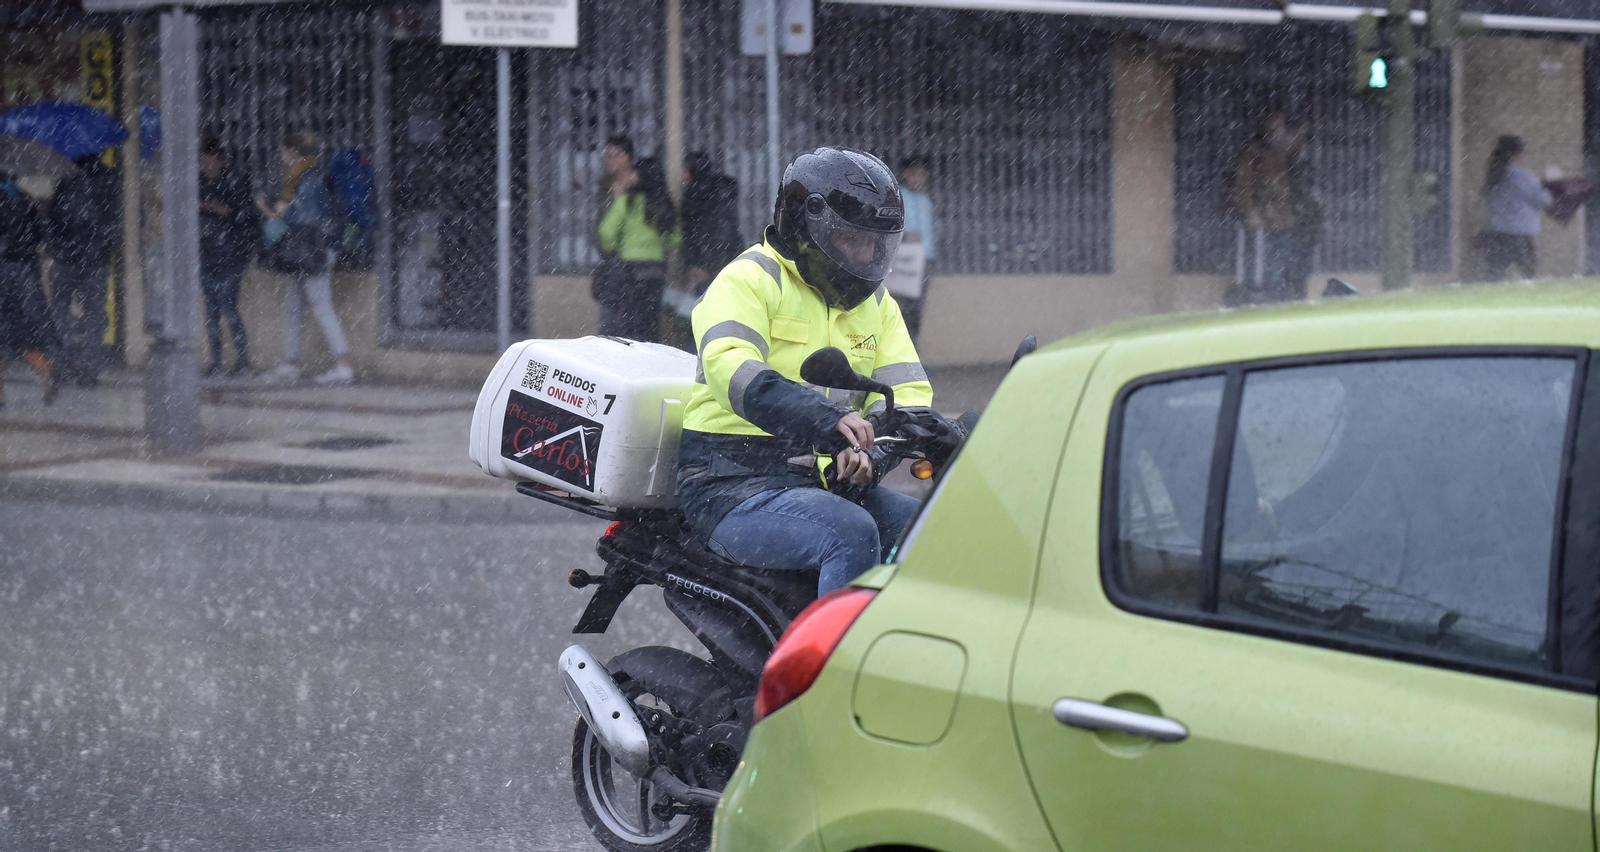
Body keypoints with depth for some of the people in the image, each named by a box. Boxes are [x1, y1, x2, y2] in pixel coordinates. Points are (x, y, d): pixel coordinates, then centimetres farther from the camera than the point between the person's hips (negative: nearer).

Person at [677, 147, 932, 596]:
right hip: (733, 487, -7)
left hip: (824, 482, 7)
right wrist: (828, 419, -41)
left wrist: (868, 450, -18)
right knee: (851, 533, -32)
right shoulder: (750, 279, -5)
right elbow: (731, 368, -24)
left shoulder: (876, 302, 18)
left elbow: (909, 391, 7)